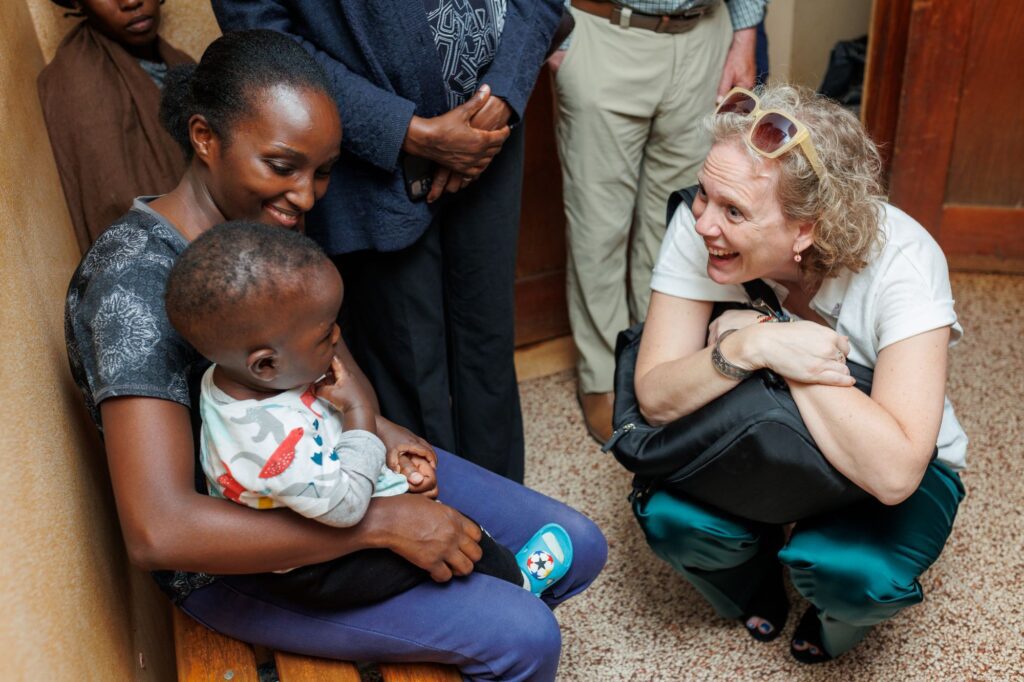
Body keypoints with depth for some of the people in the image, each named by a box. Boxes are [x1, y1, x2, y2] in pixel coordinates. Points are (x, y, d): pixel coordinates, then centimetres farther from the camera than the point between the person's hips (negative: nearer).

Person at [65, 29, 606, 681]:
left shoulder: (271, 224, -2)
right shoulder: (135, 279, -27)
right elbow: (158, 531, -35)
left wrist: (382, 431, -10)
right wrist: (383, 522, -30)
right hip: (238, 557, -7)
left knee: (578, 548, 3)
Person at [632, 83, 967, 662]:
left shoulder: (902, 261, -31)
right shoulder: (699, 227, -23)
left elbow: (893, 472, -40)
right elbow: (655, 398, -23)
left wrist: (762, 334, -37)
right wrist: (749, 348, -42)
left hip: (899, 469, -2)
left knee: (850, 571, -33)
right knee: (668, 515, -25)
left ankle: (837, 619, 9)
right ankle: (757, 593, 12)